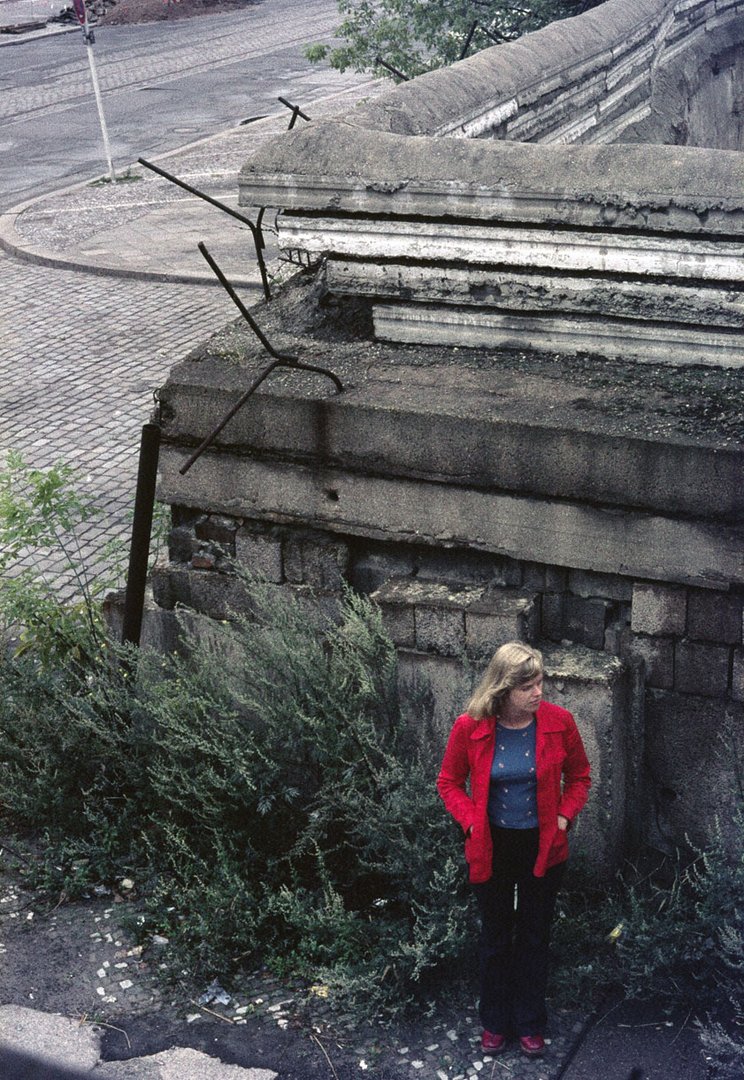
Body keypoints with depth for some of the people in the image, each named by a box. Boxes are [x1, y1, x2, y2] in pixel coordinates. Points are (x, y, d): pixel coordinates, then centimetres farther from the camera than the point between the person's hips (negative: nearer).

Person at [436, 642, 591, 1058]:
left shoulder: (559, 722, -13)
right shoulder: (470, 728, -16)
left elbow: (579, 777, 3)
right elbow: (450, 783, -1)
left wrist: (563, 816, -10)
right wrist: (472, 823, -14)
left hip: (544, 848, 0)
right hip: (493, 848, 0)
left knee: (535, 937, 14)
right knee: (495, 937, 16)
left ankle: (531, 1024, 32)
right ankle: (496, 1022, 34)